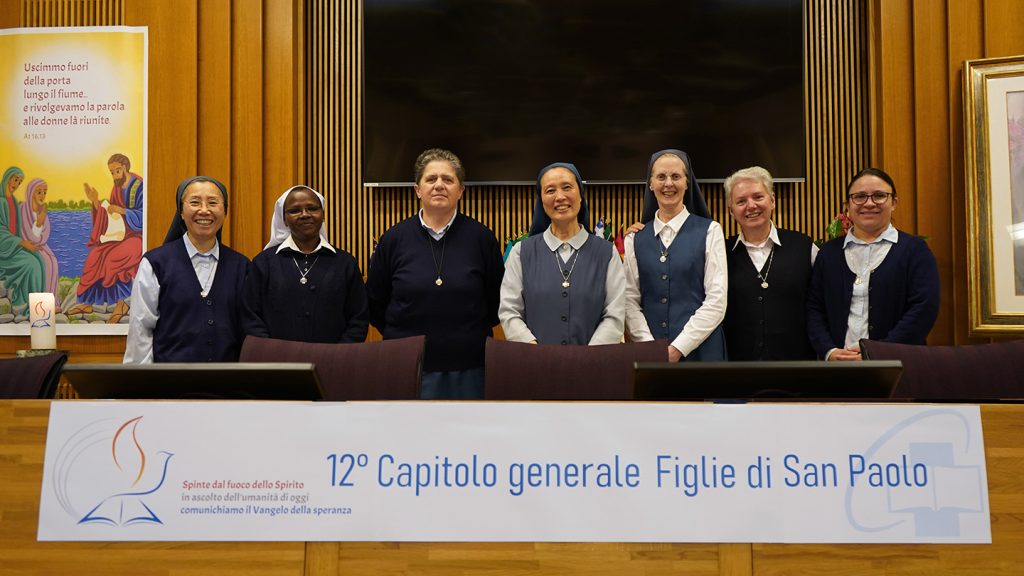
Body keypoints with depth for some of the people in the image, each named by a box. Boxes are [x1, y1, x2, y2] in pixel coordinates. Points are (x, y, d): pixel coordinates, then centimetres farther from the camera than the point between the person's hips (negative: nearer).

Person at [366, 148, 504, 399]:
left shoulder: (481, 237, 0)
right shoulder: (394, 238, 2)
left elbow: (497, 300, 9)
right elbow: (374, 303, 11)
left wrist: (477, 335, 6)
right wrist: (399, 336, 8)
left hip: (467, 369, 0)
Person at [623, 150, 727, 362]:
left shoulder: (709, 231, 1)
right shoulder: (635, 238, 7)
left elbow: (716, 301, -5)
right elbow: (630, 300, 2)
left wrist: (678, 348, -11)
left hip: (698, 351, -2)